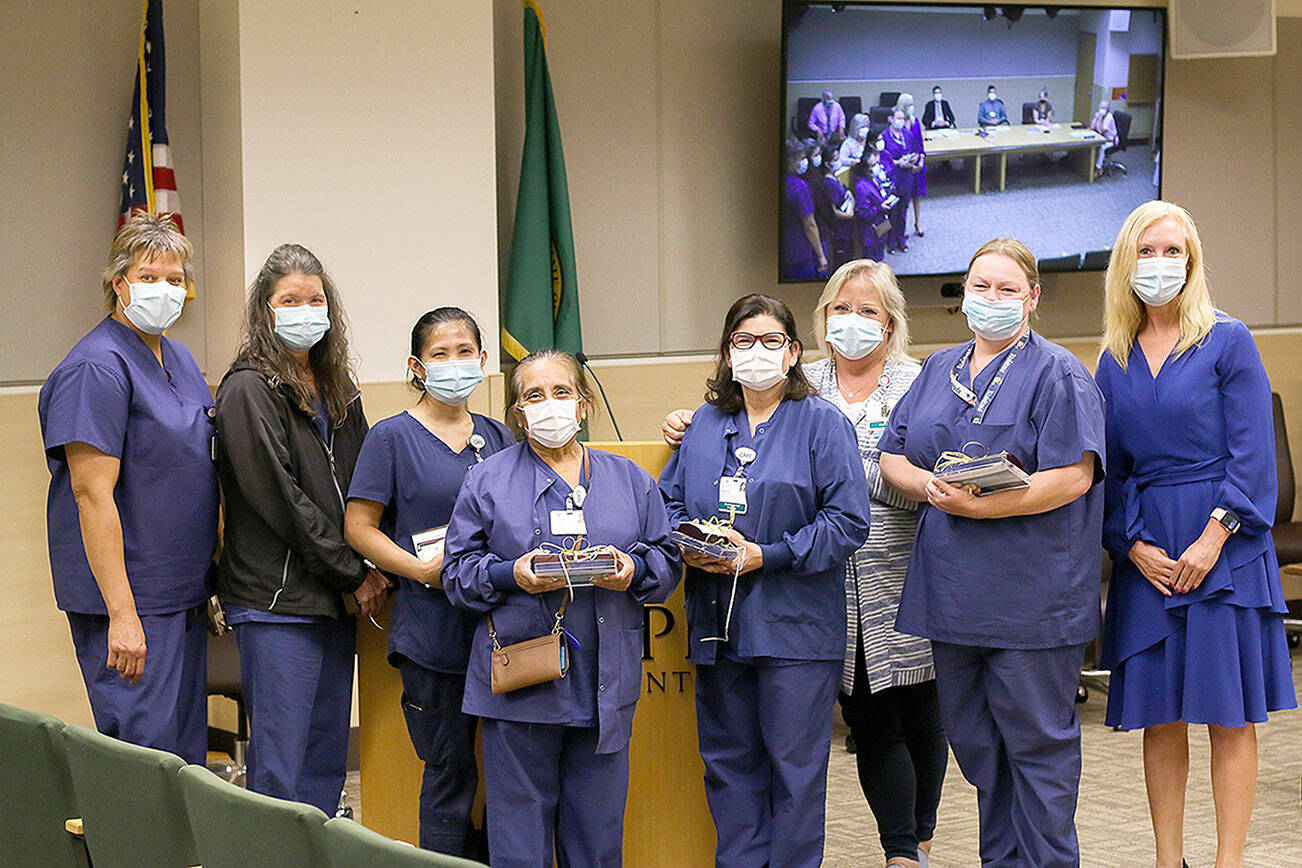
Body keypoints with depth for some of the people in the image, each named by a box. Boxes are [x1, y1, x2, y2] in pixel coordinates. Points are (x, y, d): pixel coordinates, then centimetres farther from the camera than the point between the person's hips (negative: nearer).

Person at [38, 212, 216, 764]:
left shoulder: (179, 360, 14)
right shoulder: (97, 369, -14)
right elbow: (93, 494, -20)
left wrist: (216, 579, 18)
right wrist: (121, 613, -24)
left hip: (184, 594, 9)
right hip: (129, 597, -9)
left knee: (187, 750, 12)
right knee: (143, 747, -8)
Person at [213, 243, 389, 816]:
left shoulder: (338, 391, 16)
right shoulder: (249, 390, -7)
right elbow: (280, 500, -13)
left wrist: (374, 568, 3)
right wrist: (354, 574, -10)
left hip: (335, 602, 7)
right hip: (277, 600, -7)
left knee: (328, 760, 10)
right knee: (278, 768, -7)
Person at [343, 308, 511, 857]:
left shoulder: (498, 437, 13)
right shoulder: (392, 437, -1)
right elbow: (359, 527, -3)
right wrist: (422, 569, -15)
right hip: (433, 628, -4)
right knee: (449, 771, -1)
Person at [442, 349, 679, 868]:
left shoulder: (629, 480, 13)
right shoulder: (487, 480, 6)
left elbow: (666, 562, 13)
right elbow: (458, 572, 4)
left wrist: (633, 570, -9)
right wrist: (512, 575, -15)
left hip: (604, 682, 2)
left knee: (598, 826, 6)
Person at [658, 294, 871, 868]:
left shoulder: (822, 423, -3)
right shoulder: (706, 424, 13)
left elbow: (848, 521, -10)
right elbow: (669, 499, 18)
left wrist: (766, 556, -16)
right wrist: (687, 544, -5)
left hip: (795, 626, -5)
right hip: (718, 623, 5)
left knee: (794, 761, 0)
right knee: (728, 757, 10)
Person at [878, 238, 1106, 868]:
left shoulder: (1058, 376, -5)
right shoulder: (939, 371, 16)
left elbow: (1072, 477, -16)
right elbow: (892, 457, 14)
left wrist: (977, 505, -22)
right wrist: (931, 485, -9)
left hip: (1031, 596, -7)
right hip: (954, 593, 7)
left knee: (1036, 739, -1)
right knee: (971, 737, 13)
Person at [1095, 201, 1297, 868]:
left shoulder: (1228, 342, -1)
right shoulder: (1114, 361, 11)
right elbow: (1109, 469, 11)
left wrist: (1213, 539, -15)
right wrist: (1135, 545, -4)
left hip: (1224, 552, -4)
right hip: (1146, 557, 4)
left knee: (1230, 717, -2)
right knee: (1159, 717, 5)